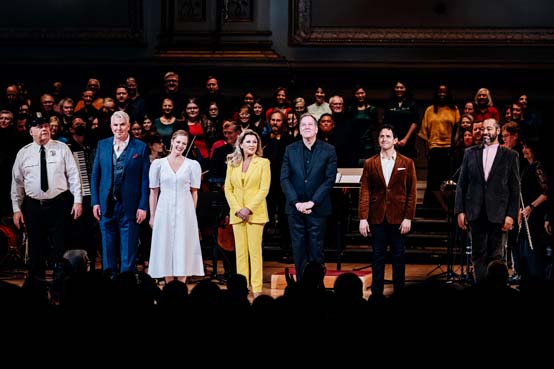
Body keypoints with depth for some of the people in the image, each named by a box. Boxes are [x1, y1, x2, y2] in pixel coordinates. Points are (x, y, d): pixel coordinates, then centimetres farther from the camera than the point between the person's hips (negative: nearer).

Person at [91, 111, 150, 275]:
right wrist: (95, 202, 2)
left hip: (130, 207, -3)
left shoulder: (141, 147, -1)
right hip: (106, 206, 3)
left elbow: (145, 179, -2)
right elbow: (95, 175, 9)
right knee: (108, 250, 9)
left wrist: (143, 206, -8)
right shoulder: (102, 145, 8)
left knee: (128, 251, 1)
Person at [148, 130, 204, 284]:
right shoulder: (158, 164, 5)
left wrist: (192, 214, 0)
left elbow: (194, 192, 6)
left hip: (185, 212, 0)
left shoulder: (193, 165, 4)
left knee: (183, 249, 0)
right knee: (166, 249, 2)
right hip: (164, 211, 0)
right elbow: (153, 192, 5)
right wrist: (152, 216, 2)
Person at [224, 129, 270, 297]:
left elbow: (264, 189, -5)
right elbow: (228, 189, 7)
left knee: (255, 251, -5)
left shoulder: (263, 163, 2)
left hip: (256, 212, -3)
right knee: (240, 252, 3)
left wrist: (249, 209, -12)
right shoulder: (232, 164, 11)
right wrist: (237, 209, -6)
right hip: (237, 213, 3)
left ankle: (257, 289, -4)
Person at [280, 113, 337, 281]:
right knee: (299, 249, 4)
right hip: (295, 208, 2)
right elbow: (284, 179, 2)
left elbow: (329, 179, -5)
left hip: (317, 208, -2)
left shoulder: (328, 151, 1)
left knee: (316, 250, 1)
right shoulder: (290, 150, 7)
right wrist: (296, 202, -9)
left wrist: (312, 202, -12)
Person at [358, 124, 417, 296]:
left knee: (399, 255, 5)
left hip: (398, 217, -1)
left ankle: (399, 292, 13)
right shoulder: (370, 164, 6)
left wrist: (408, 218, -6)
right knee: (378, 256, 5)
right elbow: (364, 192, 2)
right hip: (377, 217, 1)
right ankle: (376, 292, 10)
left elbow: (411, 193, 1)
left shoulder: (407, 163, 3)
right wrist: (363, 218, -5)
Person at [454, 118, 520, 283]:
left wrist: (511, 215, -6)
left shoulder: (510, 155, 3)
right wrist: (459, 211, 1)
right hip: (475, 213, 2)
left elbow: (515, 188, 1)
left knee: (495, 256, 2)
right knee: (478, 255, 5)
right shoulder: (470, 153, 9)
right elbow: (462, 184, 8)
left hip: (498, 214, -2)